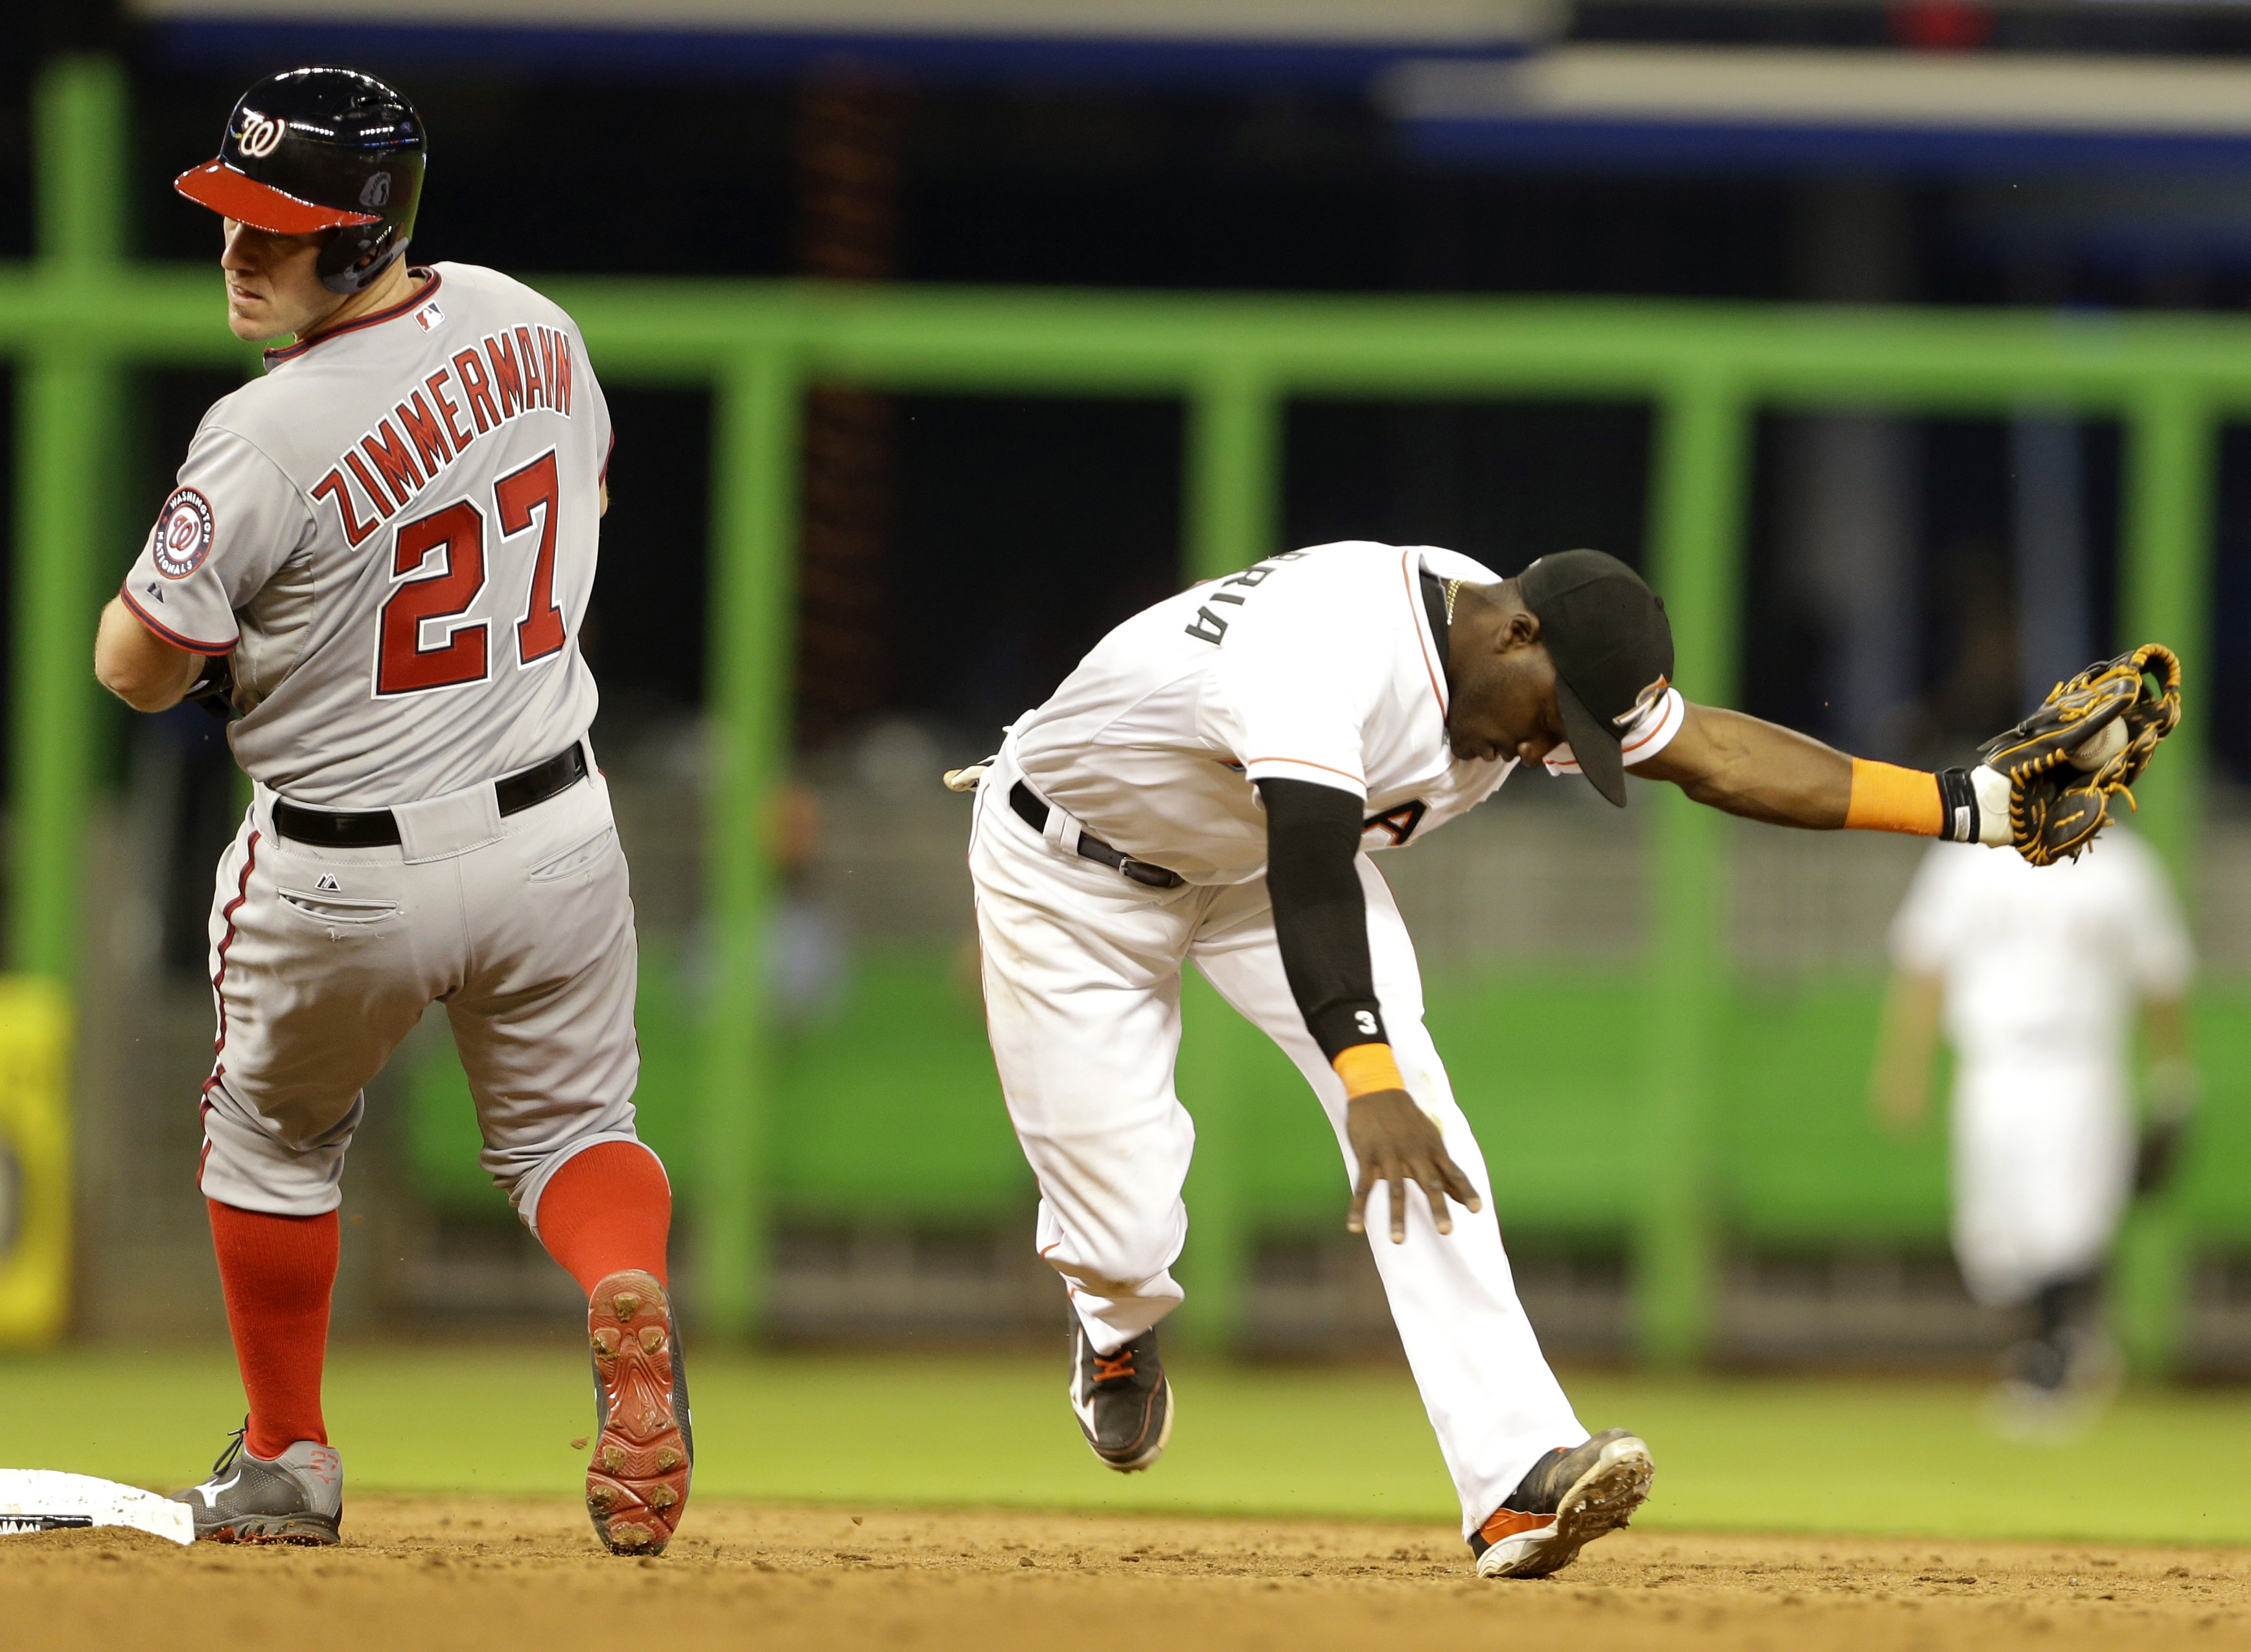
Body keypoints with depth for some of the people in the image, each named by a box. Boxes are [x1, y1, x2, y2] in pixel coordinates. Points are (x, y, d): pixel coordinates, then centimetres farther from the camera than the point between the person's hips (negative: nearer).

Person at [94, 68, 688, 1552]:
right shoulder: (525, 326, -5)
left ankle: (287, 1458, 31)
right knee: (569, 1126, 17)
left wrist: (188, 622, 6)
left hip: (343, 876, -4)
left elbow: (138, 672, -16)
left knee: (275, 1137, 22)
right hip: (554, 836, 4)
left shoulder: (270, 438, -26)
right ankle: (630, 1296, -17)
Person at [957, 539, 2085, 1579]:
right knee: (1126, 1236, -7)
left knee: (1415, 1132, -17)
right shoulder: (1325, 642, -40)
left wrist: (1971, 804, -20)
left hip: (1249, 857, 6)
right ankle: (1118, 1325, 33)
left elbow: (1717, 756, -13)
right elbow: (1311, 883, -49)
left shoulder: (1540, 677, -16)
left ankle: (1515, 1482, -25)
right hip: (1072, 878, -6)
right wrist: (1366, 1086, -59)